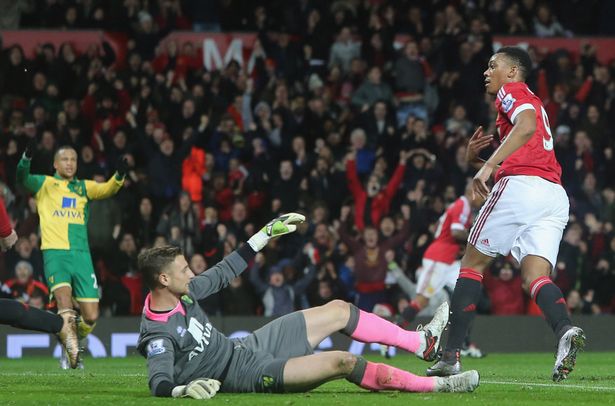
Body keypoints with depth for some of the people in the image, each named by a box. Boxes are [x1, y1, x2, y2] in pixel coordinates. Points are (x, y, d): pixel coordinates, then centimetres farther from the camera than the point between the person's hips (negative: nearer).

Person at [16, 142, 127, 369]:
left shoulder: (84, 187, 19)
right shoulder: (45, 184, 10)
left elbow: (106, 190, 4)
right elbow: (23, 179, -7)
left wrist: (119, 176, -16)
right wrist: (26, 158, -27)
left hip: (81, 254, 3)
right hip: (55, 251, -3)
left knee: (91, 316, -2)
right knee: (65, 301, -26)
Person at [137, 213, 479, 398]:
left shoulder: (183, 293, -1)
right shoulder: (158, 334, -25)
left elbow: (224, 274, 13)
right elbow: (159, 383, -35)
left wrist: (268, 233, 14)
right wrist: (185, 389, -58)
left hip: (247, 346, 10)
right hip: (248, 373, -10)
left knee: (338, 310, 11)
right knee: (343, 362, -22)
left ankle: (423, 343, 24)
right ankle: (435, 385, -11)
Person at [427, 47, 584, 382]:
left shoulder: (511, 91, 6)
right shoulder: (535, 104, 33)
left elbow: (526, 126, -17)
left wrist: (489, 165, -21)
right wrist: (475, 159, 21)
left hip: (520, 187, -8)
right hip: (556, 195, 8)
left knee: (472, 264, 3)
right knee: (536, 277, -3)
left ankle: (451, 354, 1)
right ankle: (565, 330, -34)